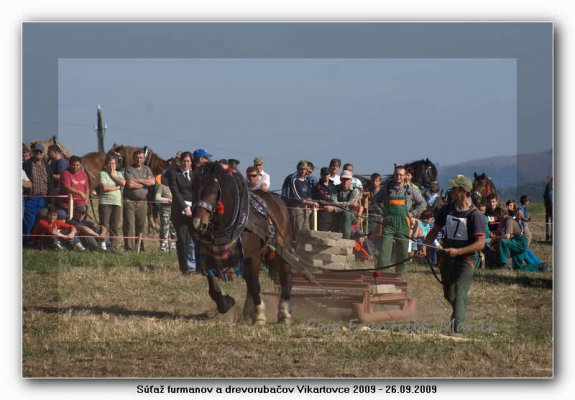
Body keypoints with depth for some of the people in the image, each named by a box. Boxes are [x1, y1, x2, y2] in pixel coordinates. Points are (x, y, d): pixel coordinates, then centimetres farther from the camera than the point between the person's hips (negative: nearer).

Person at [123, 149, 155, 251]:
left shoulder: (146, 169, 14)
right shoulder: (129, 169, -1)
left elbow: (152, 182, -1)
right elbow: (130, 184, -14)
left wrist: (138, 180, -8)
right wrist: (145, 183, -2)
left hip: (142, 202, 5)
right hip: (130, 201, -4)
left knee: (141, 226, 5)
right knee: (129, 226, -9)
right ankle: (129, 248, -10)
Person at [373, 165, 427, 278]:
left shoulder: (409, 190, 6)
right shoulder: (387, 188, 6)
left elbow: (423, 203, 14)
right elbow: (376, 200, 19)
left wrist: (413, 213, 3)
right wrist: (382, 212, 6)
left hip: (403, 225, 1)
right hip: (388, 223, 0)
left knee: (402, 251, 4)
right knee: (384, 249, -9)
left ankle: (401, 276, 11)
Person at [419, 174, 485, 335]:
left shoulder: (475, 215, -14)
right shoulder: (447, 210, 4)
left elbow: (480, 243, -17)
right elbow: (435, 230, 16)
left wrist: (458, 251, -24)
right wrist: (425, 245, -2)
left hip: (467, 258, -6)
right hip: (447, 257, 7)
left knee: (459, 294, -19)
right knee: (449, 295, 18)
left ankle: (457, 329, -25)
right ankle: (458, 315, 45)